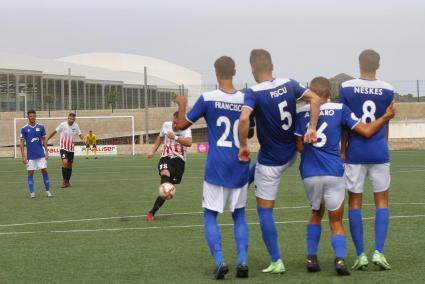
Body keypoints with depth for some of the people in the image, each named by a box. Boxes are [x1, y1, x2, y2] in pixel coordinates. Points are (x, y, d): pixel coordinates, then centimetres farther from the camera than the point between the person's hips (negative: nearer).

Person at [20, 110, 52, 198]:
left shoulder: (41, 127, 3)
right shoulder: (24, 129, -2)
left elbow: (44, 140, 9)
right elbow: (22, 143, -2)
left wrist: (46, 152, 2)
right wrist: (23, 156, -7)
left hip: (41, 154, 1)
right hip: (30, 156, -1)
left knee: (44, 171, -1)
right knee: (30, 173, 2)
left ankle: (48, 191, 6)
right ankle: (32, 192, 7)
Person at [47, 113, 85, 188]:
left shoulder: (76, 126, 1)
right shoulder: (63, 125, -10)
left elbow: (80, 134, 6)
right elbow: (54, 132, -1)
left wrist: (83, 139, -16)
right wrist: (47, 139, 1)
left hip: (71, 149, 4)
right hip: (63, 148, -4)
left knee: (69, 165, 10)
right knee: (65, 162, -22)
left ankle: (67, 181, 24)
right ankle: (64, 181, -16)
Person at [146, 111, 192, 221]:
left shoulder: (186, 129, -11)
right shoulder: (166, 125, 2)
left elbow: (189, 143, -31)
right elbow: (160, 137, 24)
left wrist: (175, 137, -32)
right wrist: (153, 150, 22)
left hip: (179, 159, -2)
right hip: (166, 157, 2)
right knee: (165, 174, -36)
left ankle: (152, 212, 9)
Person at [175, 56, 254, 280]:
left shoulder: (207, 99, -9)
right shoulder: (246, 100, 0)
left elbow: (182, 124, 3)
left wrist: (181, 104, 20)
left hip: (216, 169, -3)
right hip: (239, 169, 3)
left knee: (210, 216, 8)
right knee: (239, 215, 16)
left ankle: (219, 261, -10)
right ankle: (242, 260, 0)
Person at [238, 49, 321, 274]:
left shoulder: (254, 93, -21)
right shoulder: (289, 85, -4)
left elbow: (244, 118, -36)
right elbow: (314, 99, -4)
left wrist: (243, 146, -22)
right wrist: (312, 128, -6)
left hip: (270, 161, -6)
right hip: (291, 155, 6)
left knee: (264, 210, 5)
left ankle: (276, 262, 6)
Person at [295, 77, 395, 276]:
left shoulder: (301, 112, 1)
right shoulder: (339, 109, -1)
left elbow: (300, 147, 2)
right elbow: (367, 132, 1)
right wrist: (387, 117, 16)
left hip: (310, 175, 1)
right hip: (333, 173, -1)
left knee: (316, 213, 26)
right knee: (336, 222, 9)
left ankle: (311, 258, 19)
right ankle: (340, 258, -14)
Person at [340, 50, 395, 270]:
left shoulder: (346, 88, -6)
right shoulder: (387, 90, -2)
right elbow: (385, 124, 8)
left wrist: (342, 151, 6)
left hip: (355, 153, -1)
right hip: (379, 153, 1)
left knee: (355, 203, 7)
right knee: (382, 201, 9)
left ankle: (360, 255, 4)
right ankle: (378, 252, -1)